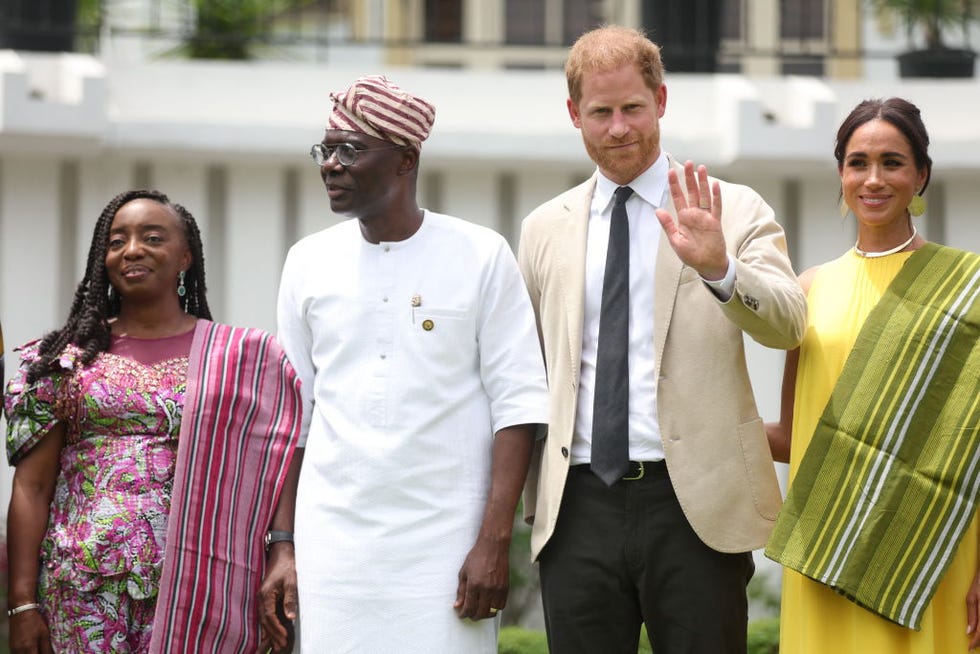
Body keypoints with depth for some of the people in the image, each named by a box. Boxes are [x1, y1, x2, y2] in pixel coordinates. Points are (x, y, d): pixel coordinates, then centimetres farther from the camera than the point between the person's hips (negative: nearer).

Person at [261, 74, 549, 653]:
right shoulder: (310, 262, 8)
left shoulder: (481, 256, -1)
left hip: (446, 540, -3)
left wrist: (494, 542, -12)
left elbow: (516, 403, -4)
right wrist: (283, 546, 5)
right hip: (332, 537, 3)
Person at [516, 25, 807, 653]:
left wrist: (719, 268, -31)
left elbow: (787, 325, -13)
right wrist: (533, 499, 12)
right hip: (580, 505, 3)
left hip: (694, 504, -3)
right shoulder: (544, 229, 14)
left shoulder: (735, 211, 2)